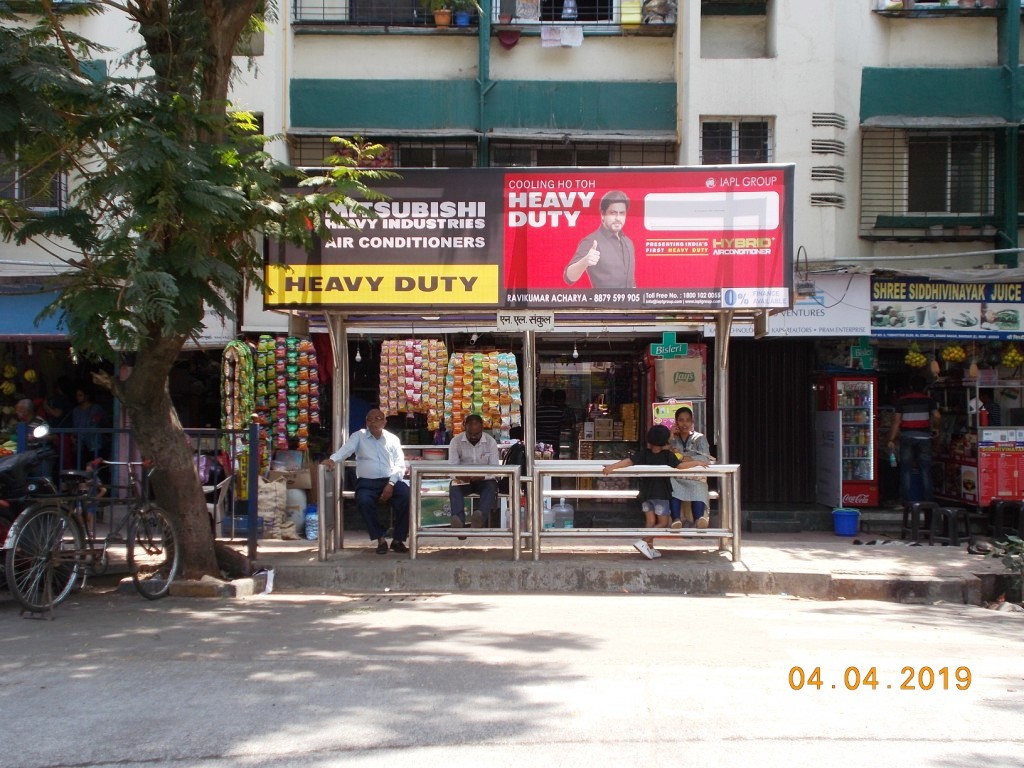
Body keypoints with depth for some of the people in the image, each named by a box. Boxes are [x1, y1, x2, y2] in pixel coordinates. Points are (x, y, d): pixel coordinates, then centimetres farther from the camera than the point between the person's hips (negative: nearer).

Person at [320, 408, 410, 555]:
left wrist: (391, 484, -12)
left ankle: (398, 539, -16)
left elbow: (400, 465, 5)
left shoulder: (393, 439, 13)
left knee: (406, 495, -29)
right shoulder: (359, 436, 11)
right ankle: (380, 539, -16)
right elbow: (346, 449, -9)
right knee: (363, 501, -33)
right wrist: (332, 459, -31)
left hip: (390, 481, 1)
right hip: (367, 482, -1)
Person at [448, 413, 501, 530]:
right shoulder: (455, 441, -5)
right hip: (462, 480, 0)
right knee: (454, 487, -33)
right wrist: (460, 476, -33)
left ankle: (481, 516, -61)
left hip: (484, 480, 0)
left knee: (491, 486, -34)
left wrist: (482, 476, -31)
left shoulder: (490, 442, -4)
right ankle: (459, 521, -57)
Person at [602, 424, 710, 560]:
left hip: (645, 493, 4)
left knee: (650, 522, 11)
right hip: (661, 493, -4)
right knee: (663, 523, 2)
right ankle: (643, 542, -16)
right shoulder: (667, 455, -9)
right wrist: (697, 462, -7)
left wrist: (612, 467, -15)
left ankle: (650, 549, 11)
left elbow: (629, 461, -12)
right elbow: (680, 465, -19)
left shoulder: (643, 454, 0)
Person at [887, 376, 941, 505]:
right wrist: (935, 428, 12)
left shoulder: (902, 400, 4)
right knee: (925, 469, 6)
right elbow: (937, 416, -8)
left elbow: (896, 421, -1)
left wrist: (892, 439, 0)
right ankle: (927, 498, 4)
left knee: (906, 469, 3)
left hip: (907, 436, 0)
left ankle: (906, 499, 0)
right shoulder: (928, 399, 3)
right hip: (924, 436, 0)